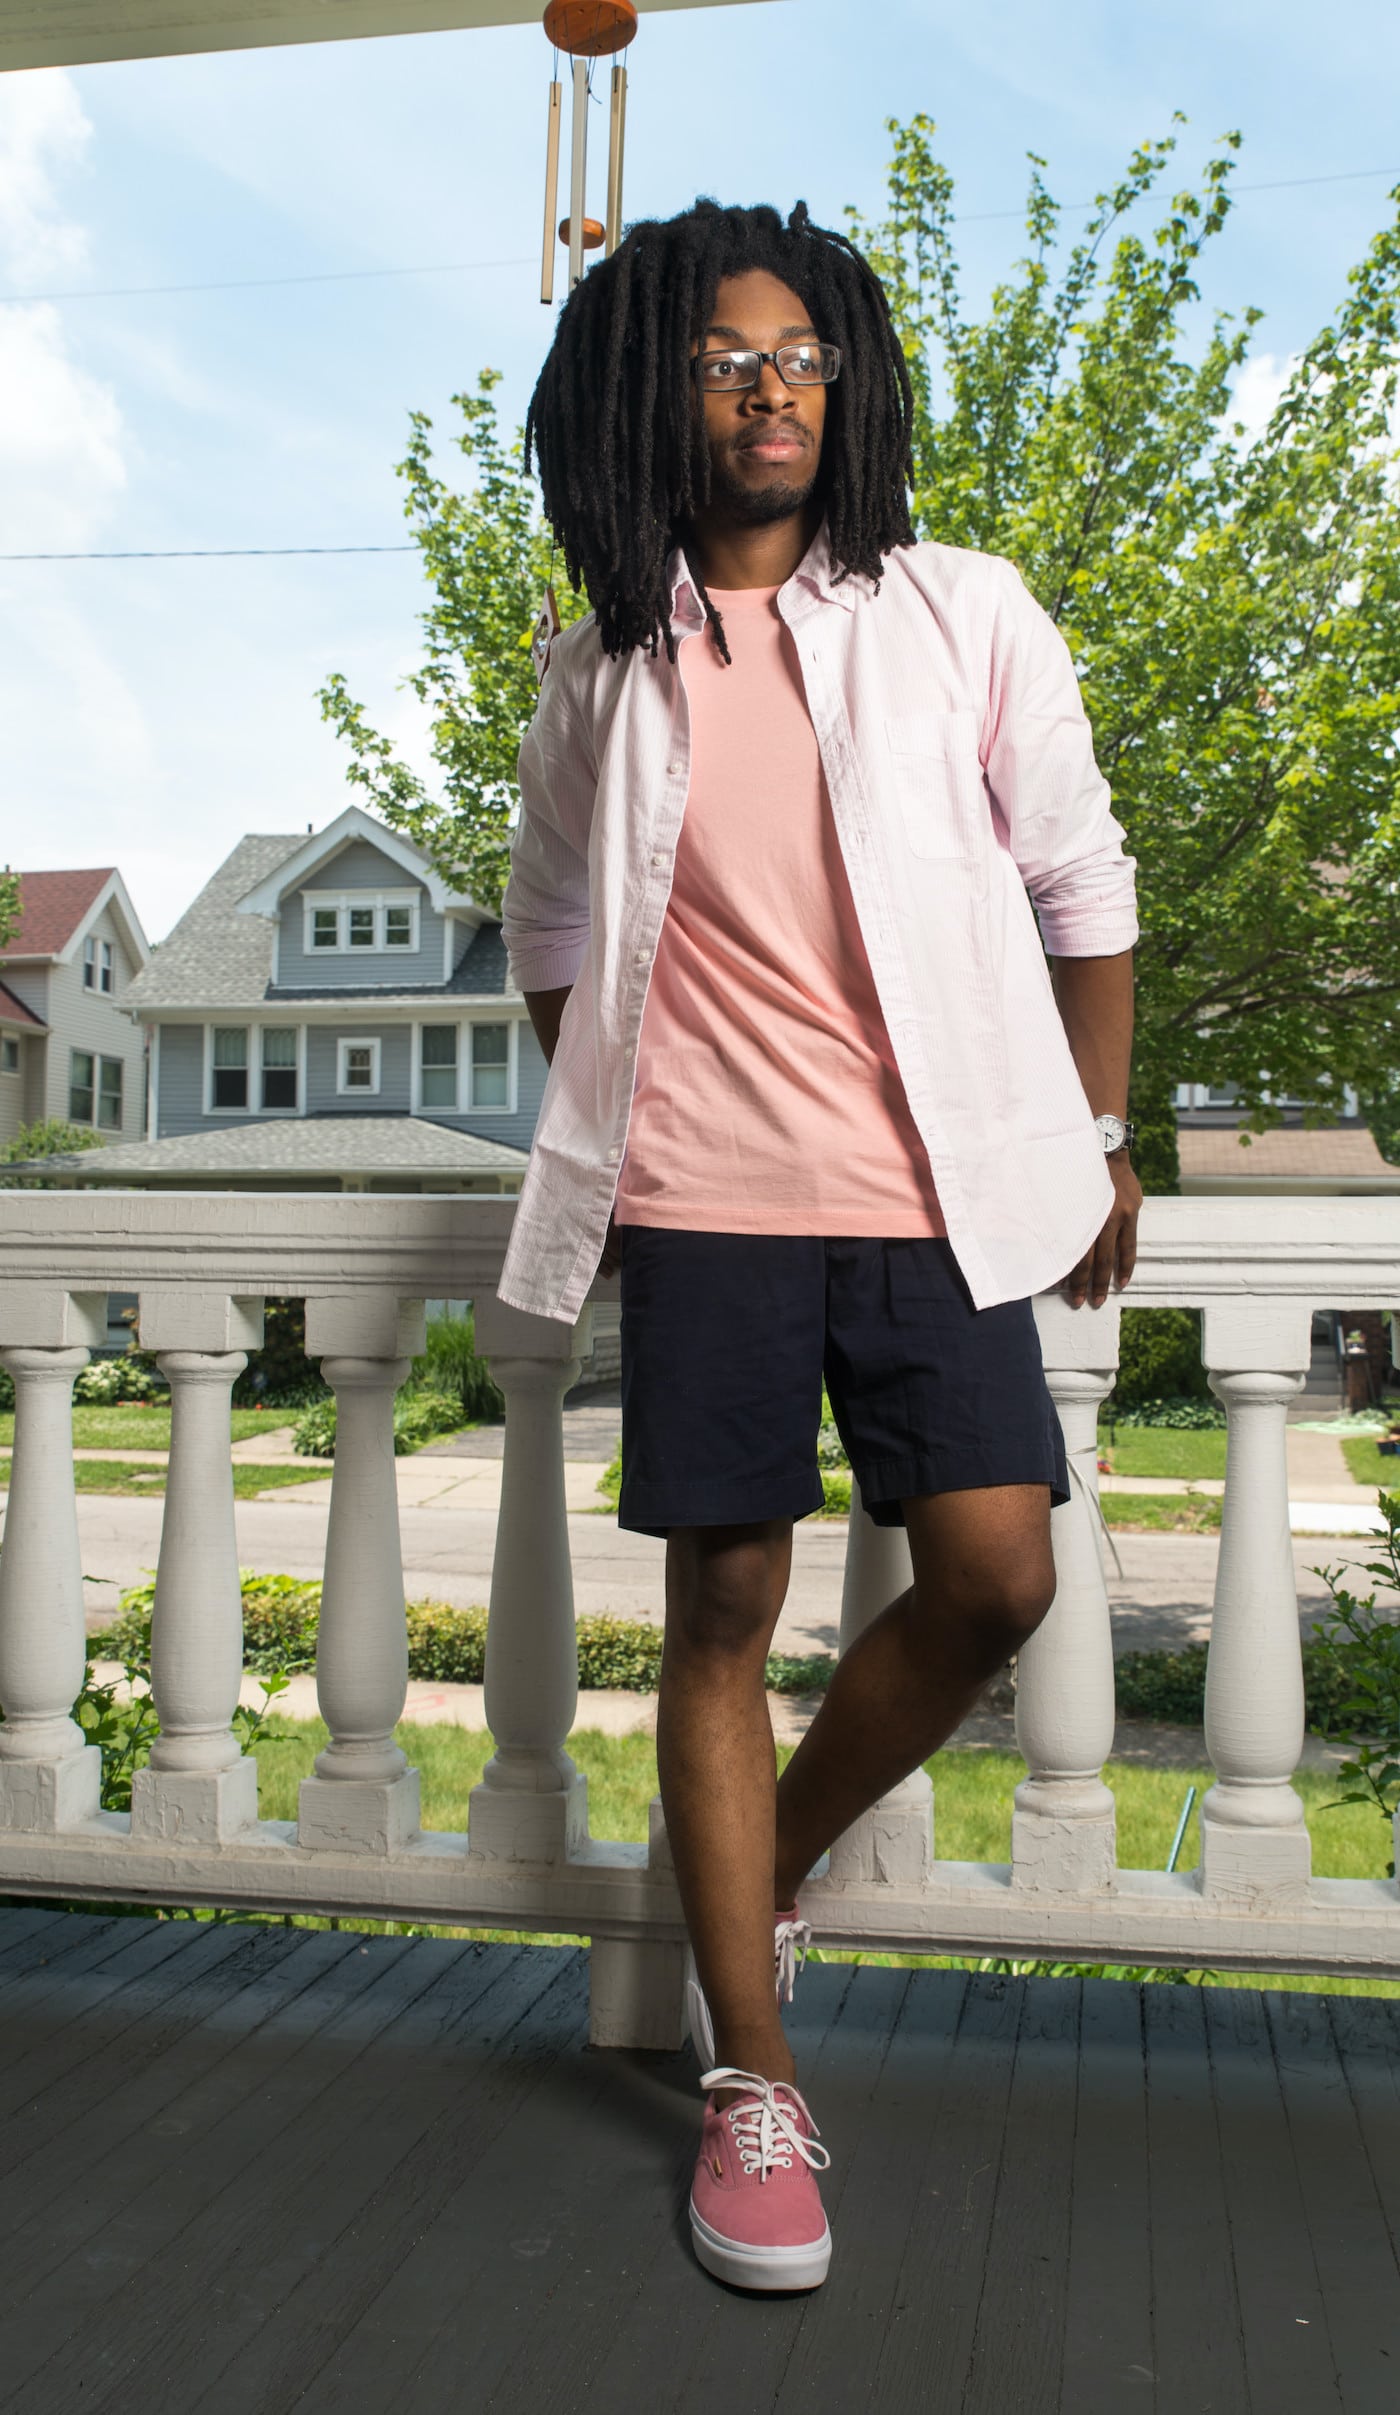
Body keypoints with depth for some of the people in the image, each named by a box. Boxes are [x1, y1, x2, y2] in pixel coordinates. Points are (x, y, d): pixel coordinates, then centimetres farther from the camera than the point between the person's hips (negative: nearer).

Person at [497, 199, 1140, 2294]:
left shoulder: (964, 616, 3)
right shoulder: (608, 667, 7)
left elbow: (1081, 880, 9)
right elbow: (550, 925, 20)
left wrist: (1098, 1134, 9)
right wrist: (596, 1138, 15)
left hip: (936, 1180, 0)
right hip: (706, 1197, 0)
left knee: (996, 1575, -8)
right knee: (723, 1607, 1)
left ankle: (769, 1869, 21)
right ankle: (753, 2080, 14)